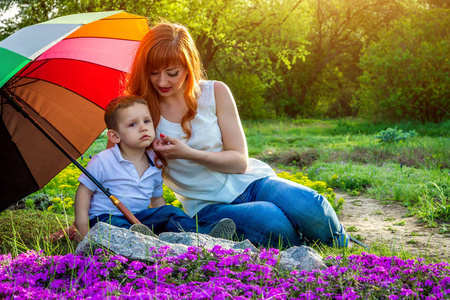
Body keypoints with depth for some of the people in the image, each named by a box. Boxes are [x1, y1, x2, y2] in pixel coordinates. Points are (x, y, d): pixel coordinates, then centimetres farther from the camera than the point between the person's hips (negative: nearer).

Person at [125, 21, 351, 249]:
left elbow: (240, 161, -4)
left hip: (250, 182, 2)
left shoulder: (215, 93, -1)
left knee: (309, 208, -29)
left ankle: (339, 246, 4)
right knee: (272, 224, -34)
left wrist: (189, 153, -18)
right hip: (209, 206, -1)